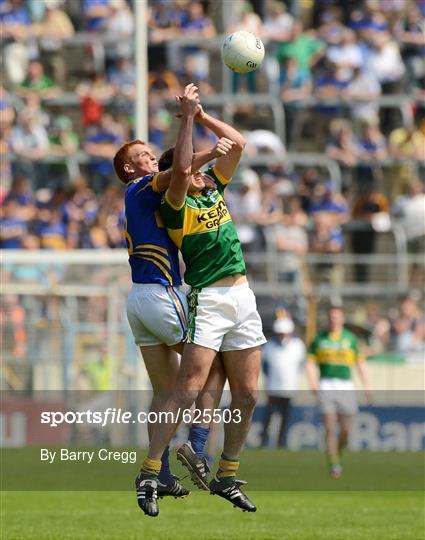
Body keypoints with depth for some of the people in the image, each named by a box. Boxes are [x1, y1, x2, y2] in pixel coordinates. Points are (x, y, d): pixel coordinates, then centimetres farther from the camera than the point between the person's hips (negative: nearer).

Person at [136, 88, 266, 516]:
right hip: (207, 300, -7)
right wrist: (187, 119, -20)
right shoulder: (175, 205, -6)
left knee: (246, 396, 6)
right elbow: (180, 168, -25)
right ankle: (149, 474, -14)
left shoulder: (214, 188, 14)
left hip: (243, 299, 7)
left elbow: (237, 143, 16)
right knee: (189, 390, -15)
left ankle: (226, 477, 17)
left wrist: (201, 115, 7)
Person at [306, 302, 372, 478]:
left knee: (346, 429, 1)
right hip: (326, 386, -1)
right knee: (330, 427, -10)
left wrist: (367, 386, 1)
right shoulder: (319, 339, 6)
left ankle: (337, 455, 26)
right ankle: (333, 464, -7)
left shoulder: (350, 338, 7)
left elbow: (360, 363, 9)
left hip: (345, 386, 1)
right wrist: (313, 382, -10)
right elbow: (311, 363, 7)